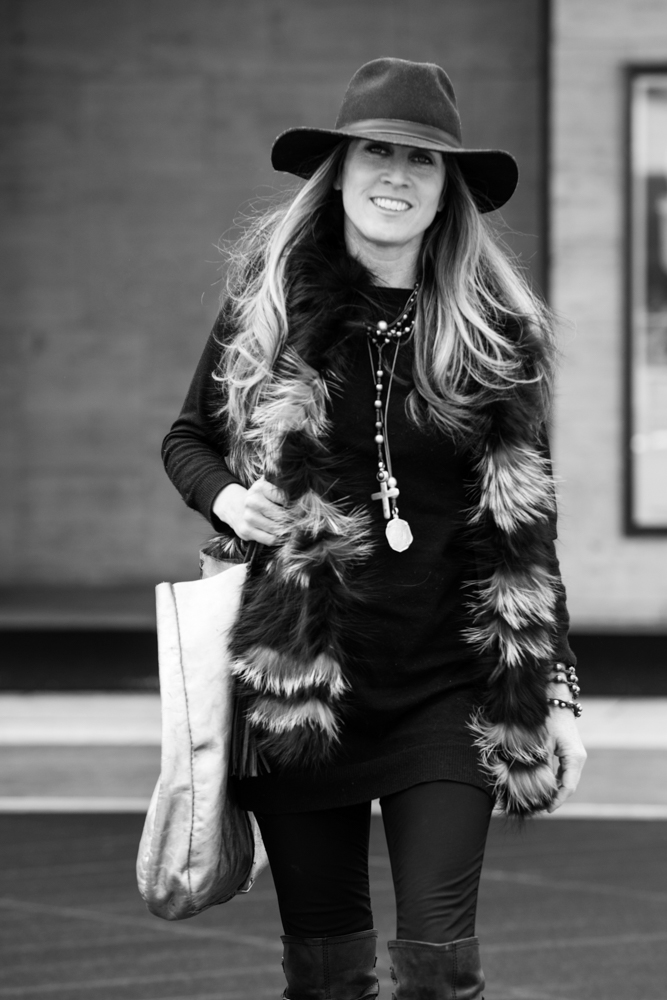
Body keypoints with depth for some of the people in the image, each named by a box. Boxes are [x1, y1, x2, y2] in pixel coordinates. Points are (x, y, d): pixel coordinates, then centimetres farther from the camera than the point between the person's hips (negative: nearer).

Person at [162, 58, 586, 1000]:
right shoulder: (269, 303, 1)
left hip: (444, 698, 0)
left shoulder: (496, 332, 1)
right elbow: (187, 438, 15)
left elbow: (527, 529, 5)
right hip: (296, 693, 1)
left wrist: (553, 691, 3)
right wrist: (224, 497, -7)